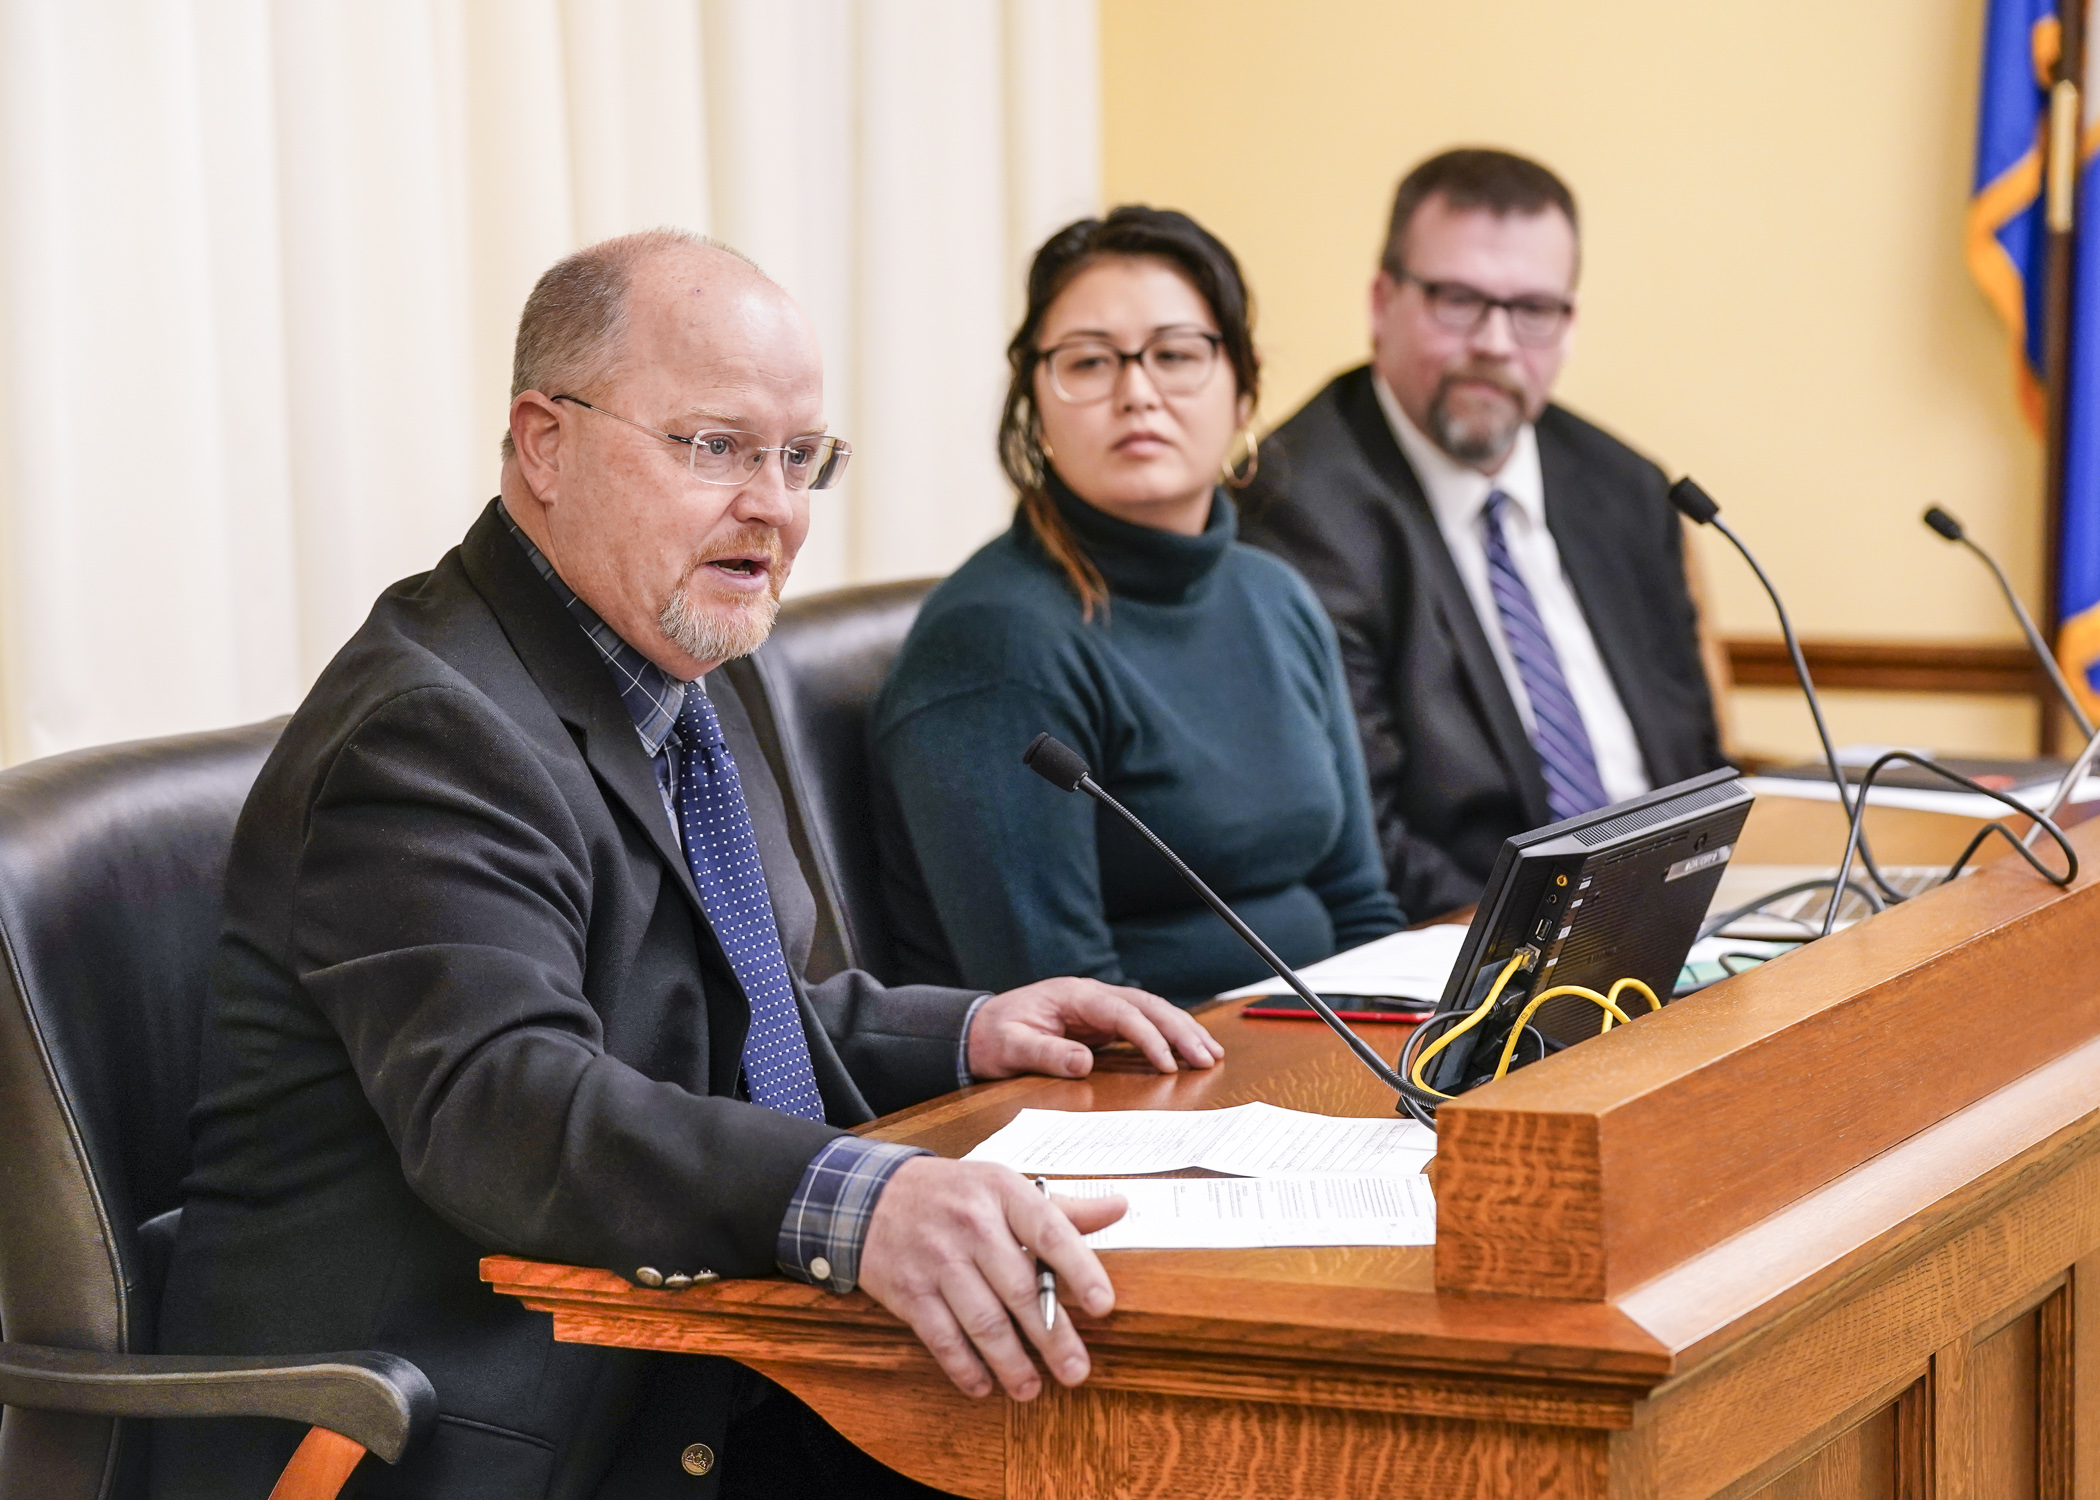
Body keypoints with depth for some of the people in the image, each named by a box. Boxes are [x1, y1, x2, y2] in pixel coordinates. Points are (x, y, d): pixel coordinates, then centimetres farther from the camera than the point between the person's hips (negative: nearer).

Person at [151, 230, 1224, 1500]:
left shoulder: (680, 689, 17)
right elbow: (499, 1098, -31)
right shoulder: (431, 729, -16)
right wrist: (860, 1202, -45)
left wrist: (964, 1035, 12)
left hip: (693, 1391, 9)